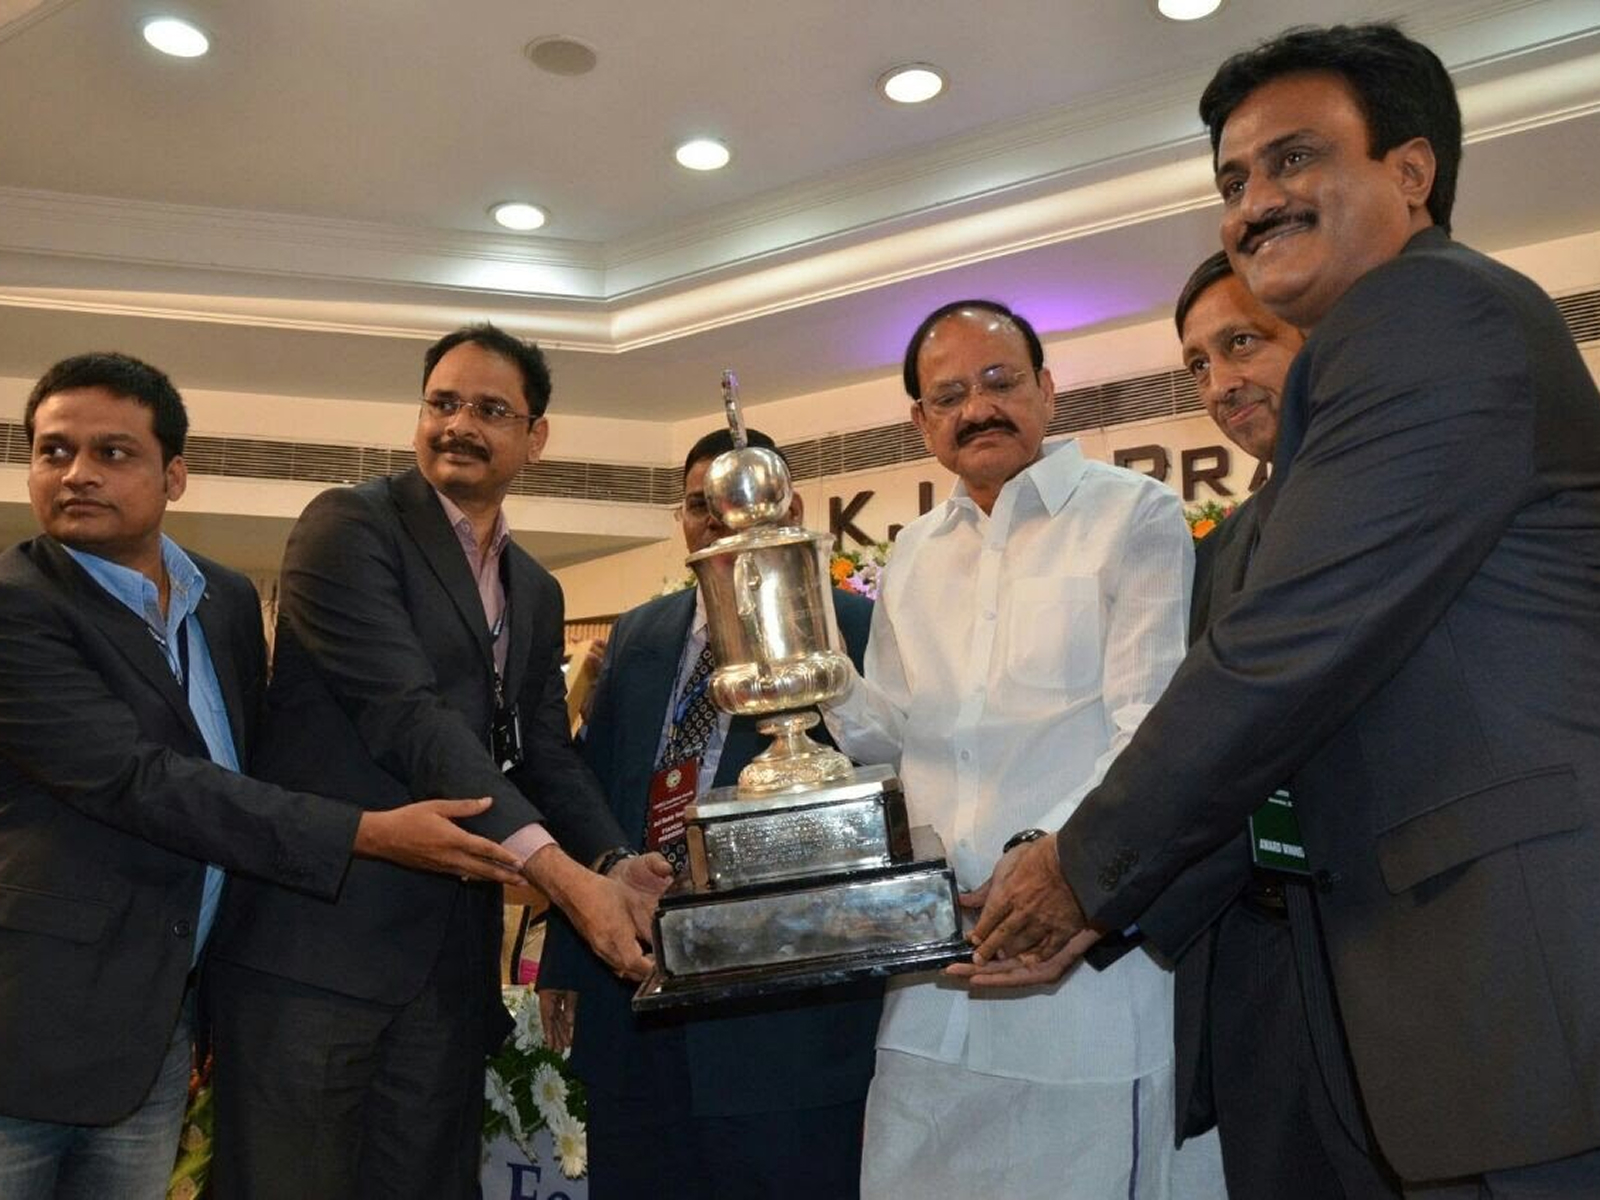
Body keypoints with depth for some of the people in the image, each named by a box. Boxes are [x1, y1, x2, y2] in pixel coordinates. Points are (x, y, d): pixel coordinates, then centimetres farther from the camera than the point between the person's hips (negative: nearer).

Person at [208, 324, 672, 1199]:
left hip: (451, 951, 6)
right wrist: (558, 871, -26)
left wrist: (610, 865, -9)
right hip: (317, 932, -6)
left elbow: (544, 753, 11)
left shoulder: (537, 592, 15)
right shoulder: (348, 526, -7)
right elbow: (404, 712, -19)